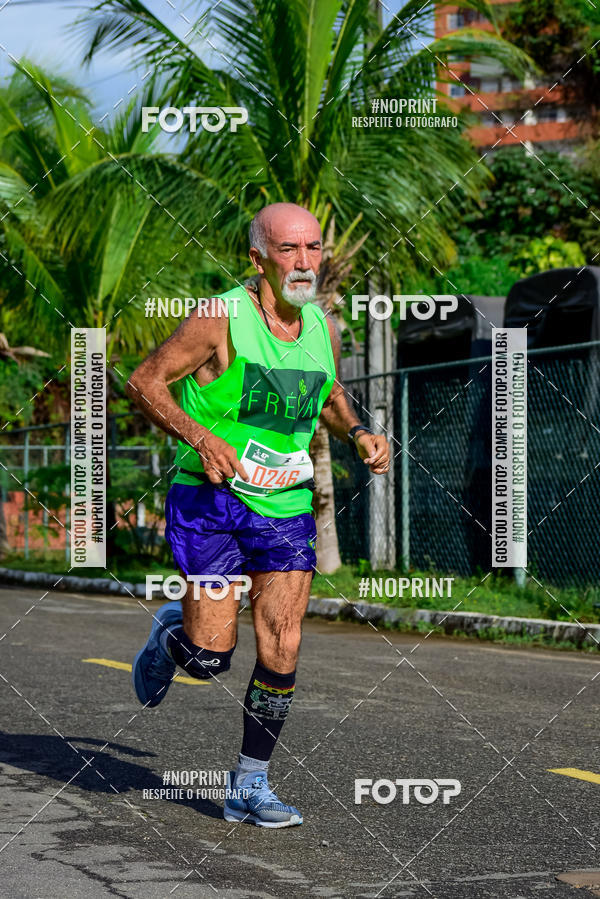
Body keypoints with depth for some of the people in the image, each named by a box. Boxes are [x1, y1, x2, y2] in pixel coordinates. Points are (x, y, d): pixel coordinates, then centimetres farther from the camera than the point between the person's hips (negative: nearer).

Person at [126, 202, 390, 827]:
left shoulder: (323, 329, 4)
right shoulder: (222, 319, -14)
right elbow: (143, 382, -9)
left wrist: (357, 433, 3)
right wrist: (198, 436, -22)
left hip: (286, 507, 5)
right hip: (209, 500, -5)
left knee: (282, 652, -3)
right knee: (211, 655, -8)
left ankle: (249, 786, 12)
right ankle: (169, 634, 30)